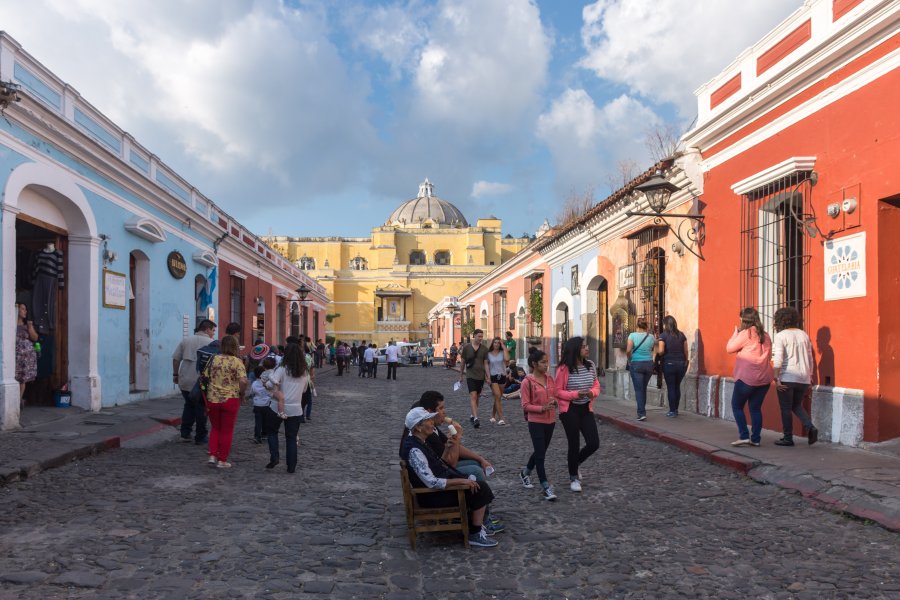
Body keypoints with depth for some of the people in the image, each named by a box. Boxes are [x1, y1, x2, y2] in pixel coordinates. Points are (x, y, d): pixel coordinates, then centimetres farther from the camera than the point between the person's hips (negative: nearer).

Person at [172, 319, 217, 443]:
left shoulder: (185, 340, 7)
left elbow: (176, 358, 5)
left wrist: (175, 374, 13)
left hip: (185, 381, 4)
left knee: (189, 406, 21)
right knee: (201, 409, 8)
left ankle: (185, 433, 18)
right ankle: (200, 437, 13)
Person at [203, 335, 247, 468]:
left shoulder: (213, 359, 1)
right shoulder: (237, 361, -10)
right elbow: (243, 381, -22)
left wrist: (207, 397, 13)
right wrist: (241, 394, -4)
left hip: (212, 399, 3)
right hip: (230, 400, -3)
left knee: (215, 428, 22)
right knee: (227, 431, 9)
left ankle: (212, 456, 15)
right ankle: (222, 460, 14)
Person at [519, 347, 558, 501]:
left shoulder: (550, 379, 4)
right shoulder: (527, 382, -12)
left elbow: (555, 397, 15)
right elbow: (525, 405, -11)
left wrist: (554, 401, -9)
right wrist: (542, 408, -23)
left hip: (550, 421, 6)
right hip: (536, 422, -6)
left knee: (540, 451, 19)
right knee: (540, 453, -5)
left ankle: (525, 472, 42)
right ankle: (546, 487, 1)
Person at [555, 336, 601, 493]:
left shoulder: (590, 365, 1)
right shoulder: (564, 368, -15)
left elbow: (596, 385, 10)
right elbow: (558, 392, -12)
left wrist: (592, 392, -13)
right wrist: (576, 394, -23)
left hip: (586, 409, 5)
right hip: (569, 410, -5)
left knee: (594, 443, 1)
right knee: (574, 444, 4)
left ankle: (574, 461, 32)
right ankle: (573, 478, 25)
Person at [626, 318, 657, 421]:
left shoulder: (632, 335, -7)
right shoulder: (651, 337, 4)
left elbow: (628, 350, -12)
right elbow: (655, 351, 3)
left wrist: (630, 358, 1)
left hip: (636, 364, -4)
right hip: (649, 364, 4)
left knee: (638, 389, -1)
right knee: (644, 388, 17)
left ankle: (642, 413, -9)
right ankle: (642, 410, 24)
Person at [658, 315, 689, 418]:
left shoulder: (663, 335, -7)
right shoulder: (681, 335, 5)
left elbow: (661, 351, -14)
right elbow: (686, 350, 6)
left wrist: (657, 353, 7)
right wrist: (686, 361, 17)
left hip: (669, 364, -4)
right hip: (681, 364, 4)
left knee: (670, 387, 2)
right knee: (677, 387, 14)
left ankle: (672, 411, 5)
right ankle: (676, 409, 20)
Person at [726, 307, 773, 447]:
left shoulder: (745, 333, -10)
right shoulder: (765, 335, 11)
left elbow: (729, 348, -5)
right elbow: (768, 354, 20)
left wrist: (735, 332, 6)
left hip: (747, 378, -6)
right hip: (764, 378, 6)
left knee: (737, 406, 6)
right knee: (756, 408, 11)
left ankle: (744, 436, -2)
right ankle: (755, 439, 9)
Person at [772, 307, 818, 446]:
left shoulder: (780, 336, -8)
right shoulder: (803, 334, 10)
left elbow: (778, 359, -17)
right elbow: (810, 358, 14)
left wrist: (776, 378, -14)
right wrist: (810, 376, 21)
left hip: (787, 378, -6)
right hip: (803, 378, 6)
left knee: (786, 408, 5)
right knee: (797, 406, 20)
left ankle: (787, 438, 9)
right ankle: (810, 428, -1)